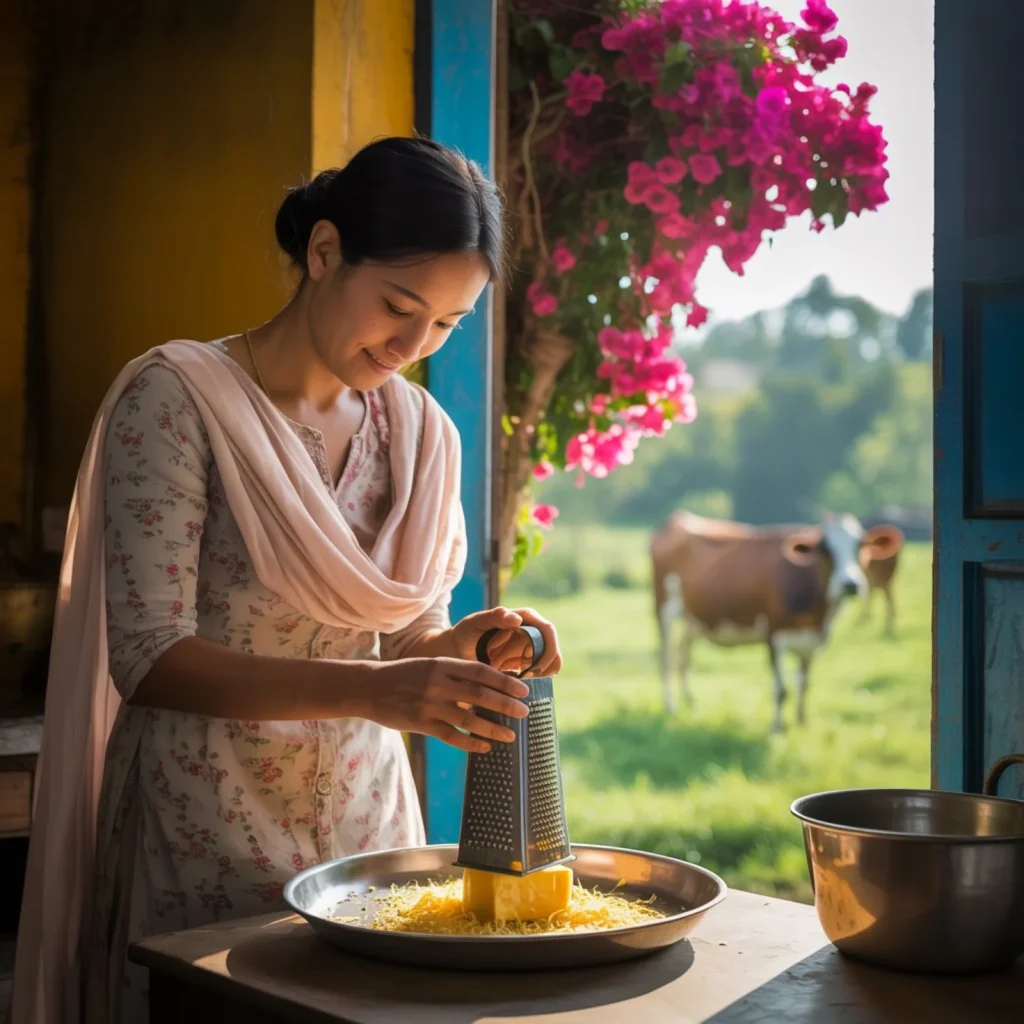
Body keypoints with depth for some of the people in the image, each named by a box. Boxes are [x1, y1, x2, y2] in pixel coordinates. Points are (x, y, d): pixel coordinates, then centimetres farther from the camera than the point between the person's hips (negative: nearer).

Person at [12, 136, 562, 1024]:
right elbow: (149, 659, -19)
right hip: (207, 845, -5)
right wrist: (369, 690, -30)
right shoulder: (175, 399, -14)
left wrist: (468, 647, -11)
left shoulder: (422, 432, 3)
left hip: (368, 821, 5)